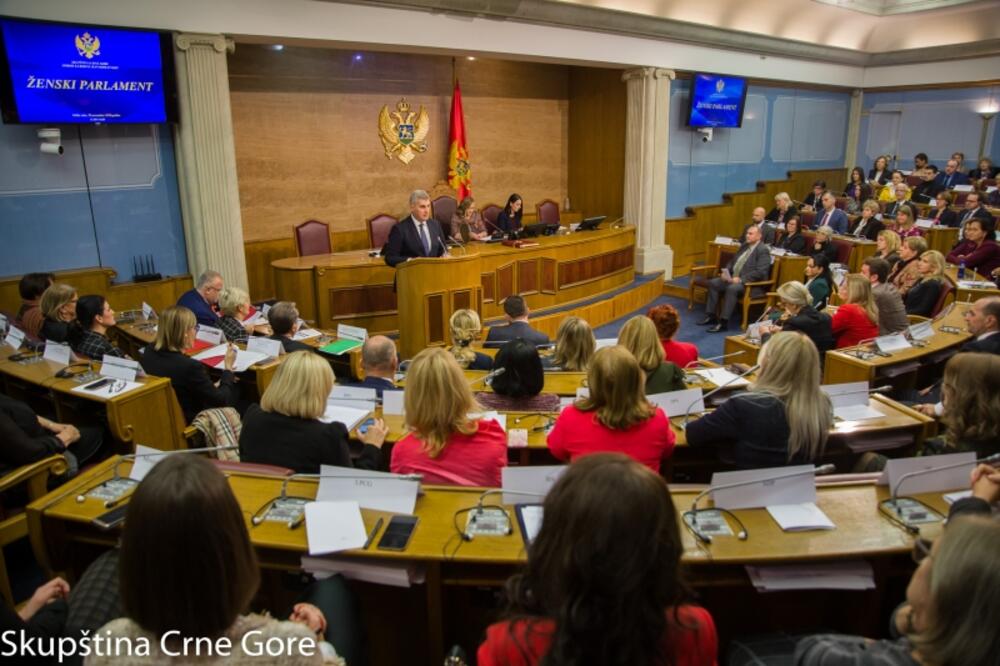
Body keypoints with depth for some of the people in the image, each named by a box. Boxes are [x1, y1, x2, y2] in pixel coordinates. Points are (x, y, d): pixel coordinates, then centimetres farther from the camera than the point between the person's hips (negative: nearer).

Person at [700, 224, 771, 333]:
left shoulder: (763, 250, -11)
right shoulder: (745, 245, 15)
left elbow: (760, 272, -21)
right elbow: (733, 261, 22)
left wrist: (740, 279, -25)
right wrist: (726, 272, 1)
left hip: (750, 283, -9)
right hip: (733, 278, 9)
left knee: (731, 288, -35)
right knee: (713, 283, -5)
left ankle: (723, 322, -30)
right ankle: (710, 316, -4)